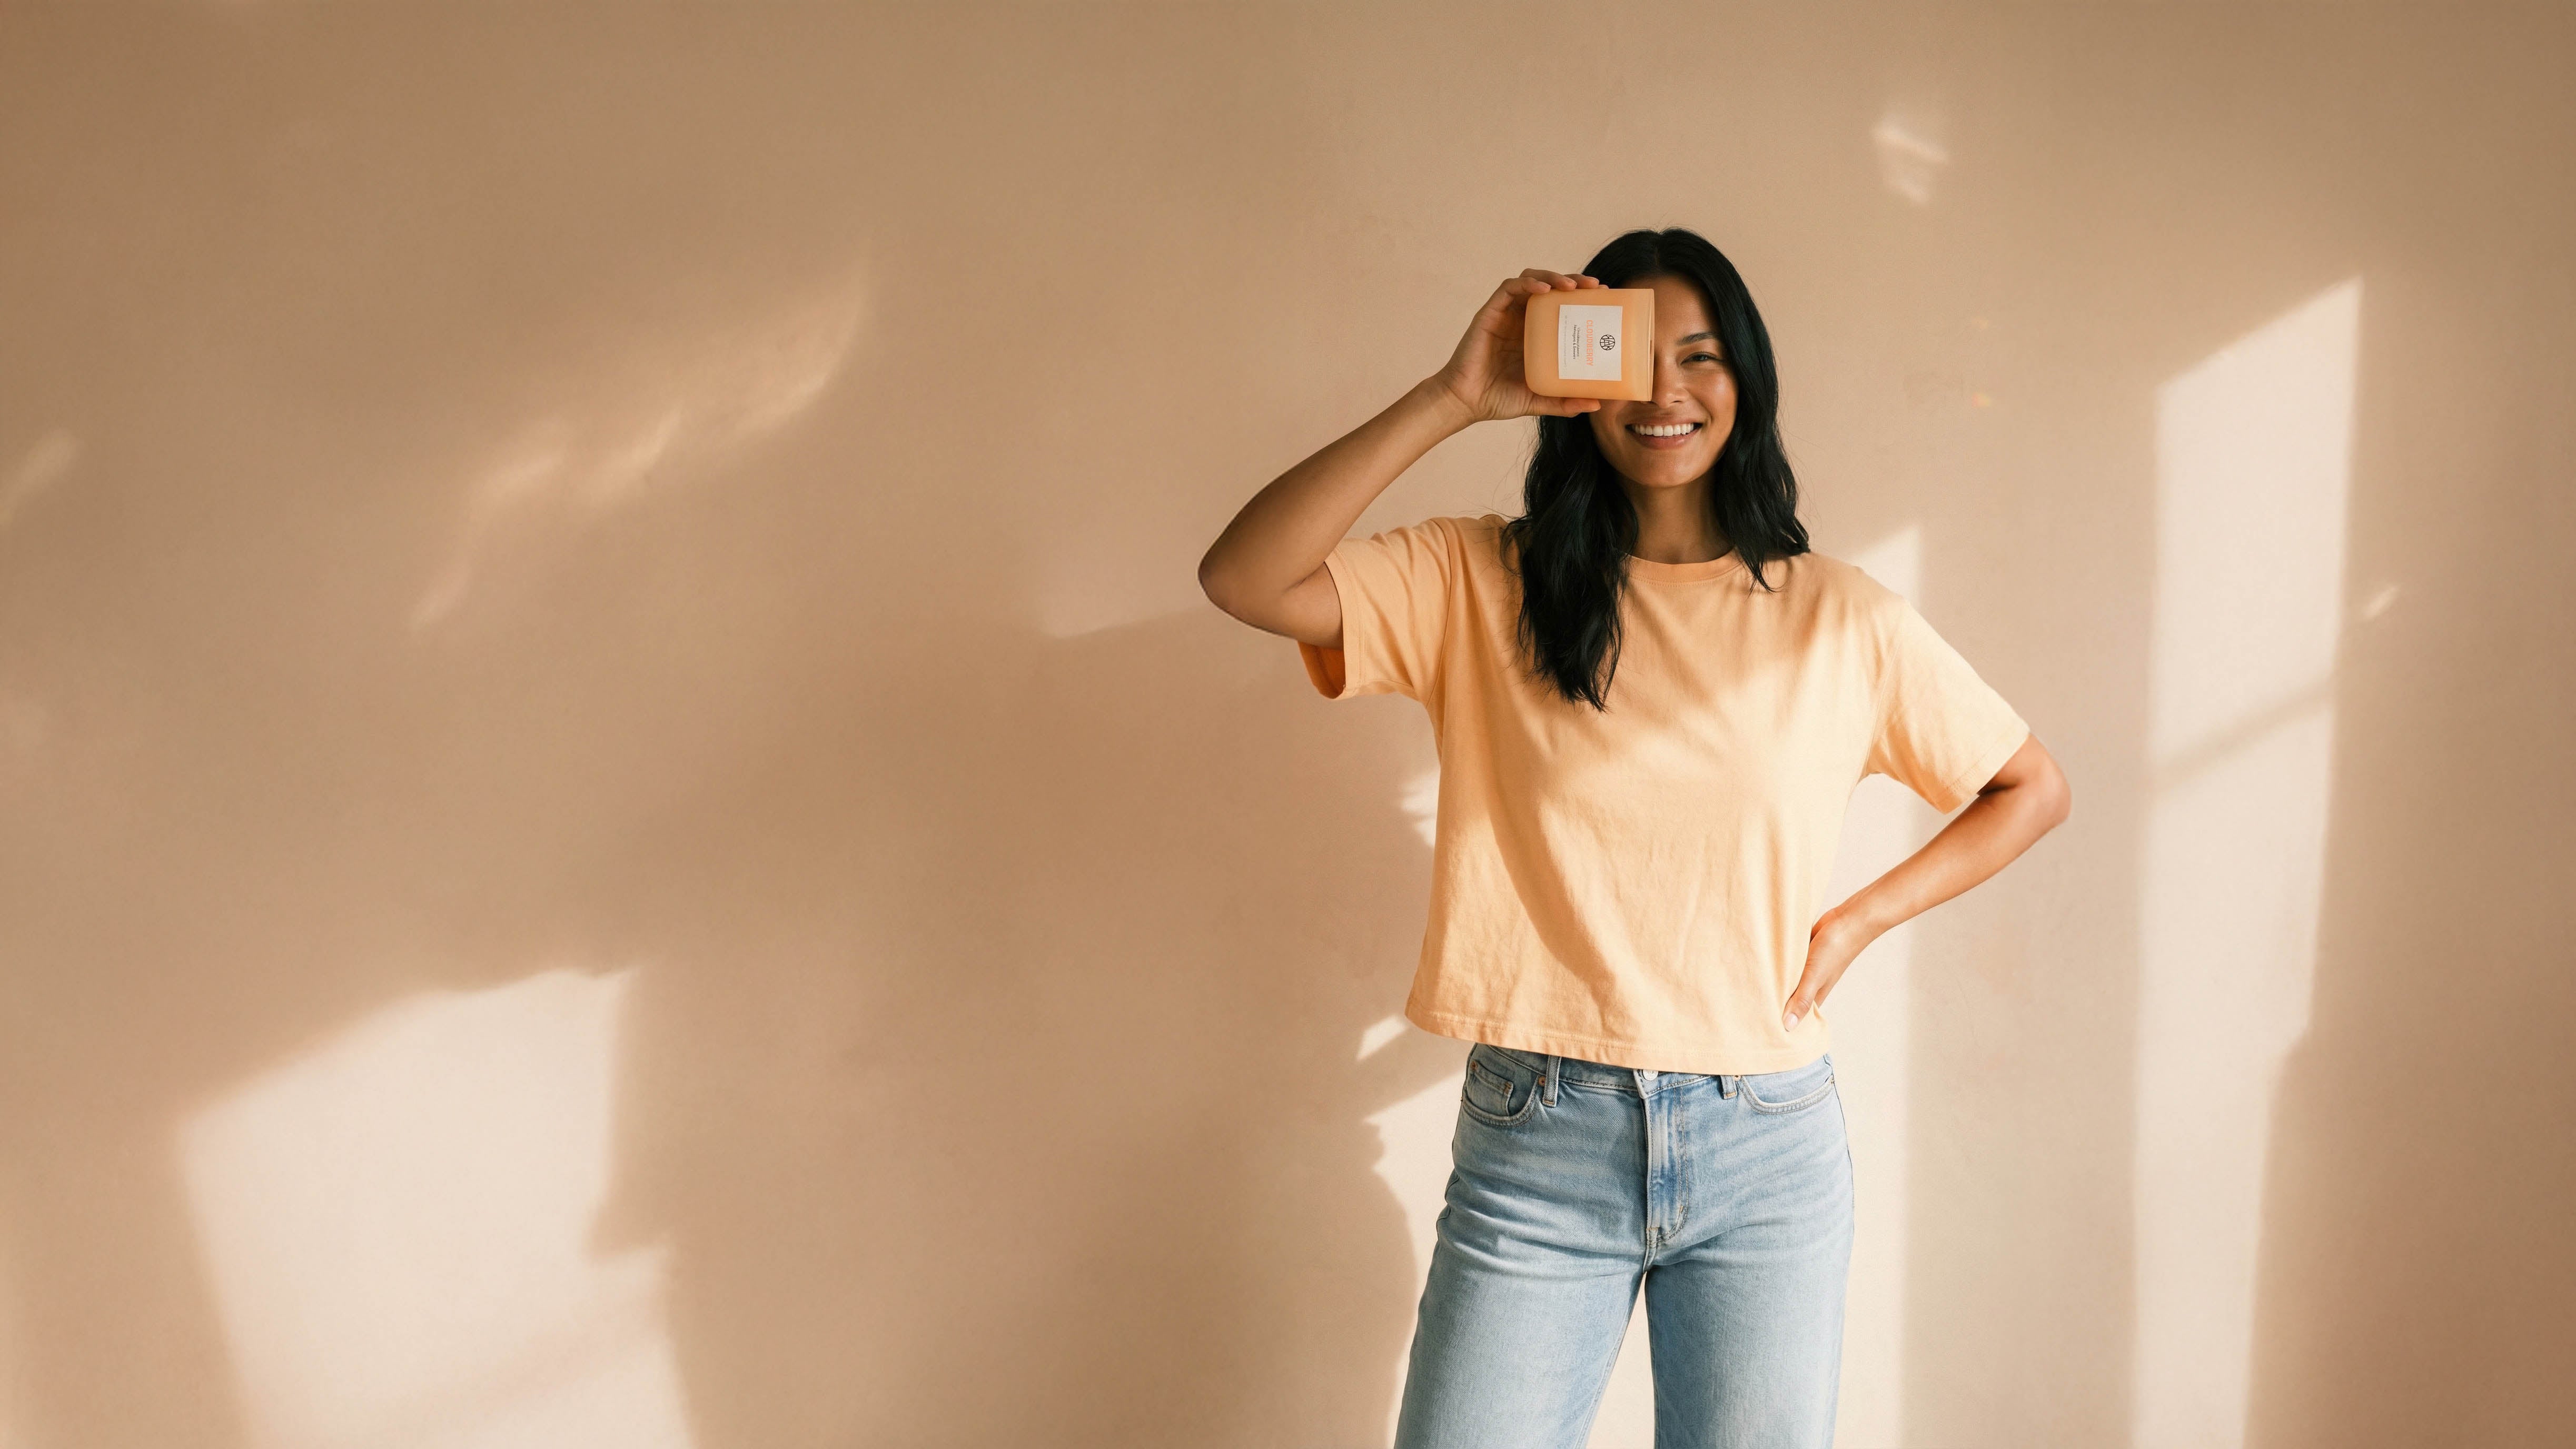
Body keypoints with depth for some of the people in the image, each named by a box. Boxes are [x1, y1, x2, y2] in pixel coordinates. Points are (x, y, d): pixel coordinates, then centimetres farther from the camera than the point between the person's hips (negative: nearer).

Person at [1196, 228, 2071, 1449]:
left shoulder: (1844, 621, 3)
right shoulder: (1481, 585, 0)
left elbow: (2031, 788, 15)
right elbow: (1244, 580, -14)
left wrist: (1856, 923, 3)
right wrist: (1452, 398, -16)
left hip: (1766, 1156, 1)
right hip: (1534, 1140, -1)